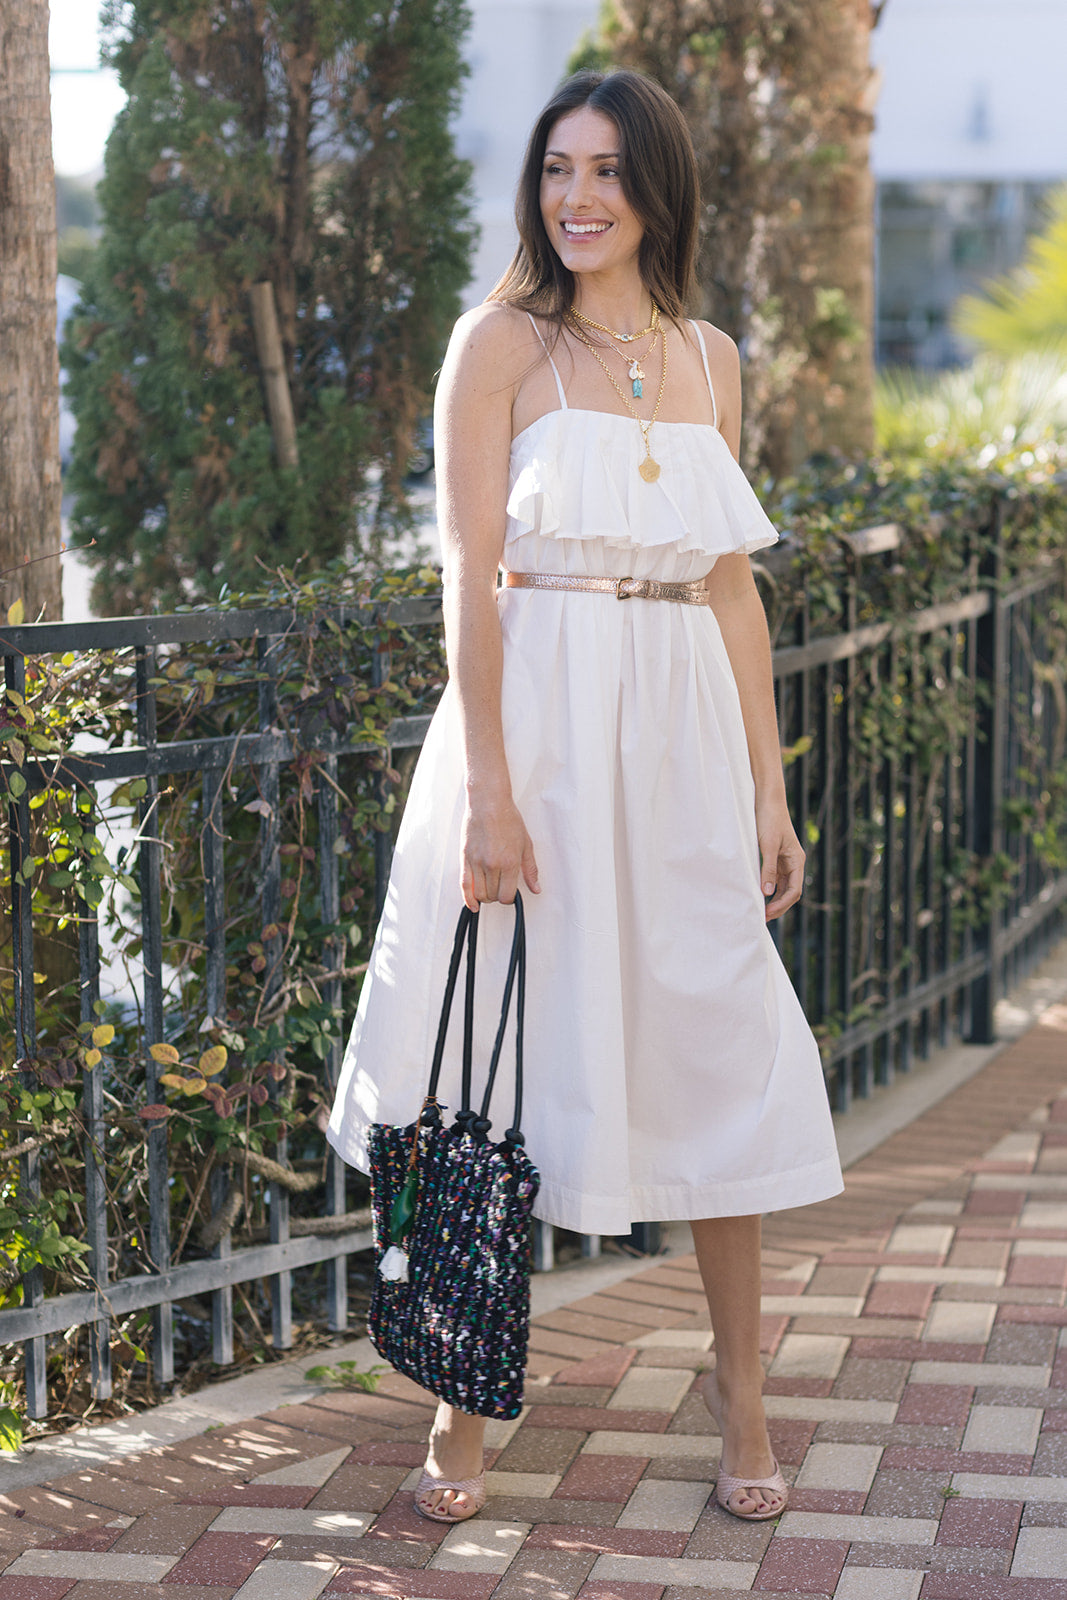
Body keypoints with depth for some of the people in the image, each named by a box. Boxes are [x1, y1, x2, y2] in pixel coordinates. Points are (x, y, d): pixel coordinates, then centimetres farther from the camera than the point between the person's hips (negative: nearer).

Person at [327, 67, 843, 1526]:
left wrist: (770, 791, 9)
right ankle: (464, 1405, 14)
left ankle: (740, 1384, 21)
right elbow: (472, 573, -8)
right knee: (505, 1055, 1)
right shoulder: (504, 341, -2)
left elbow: (734, 588, 13)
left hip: (683, 734, 4)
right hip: (535, 714, -4)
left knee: (718, 1049, 6)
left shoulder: (711, 361, 12)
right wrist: (487, 789, -16)